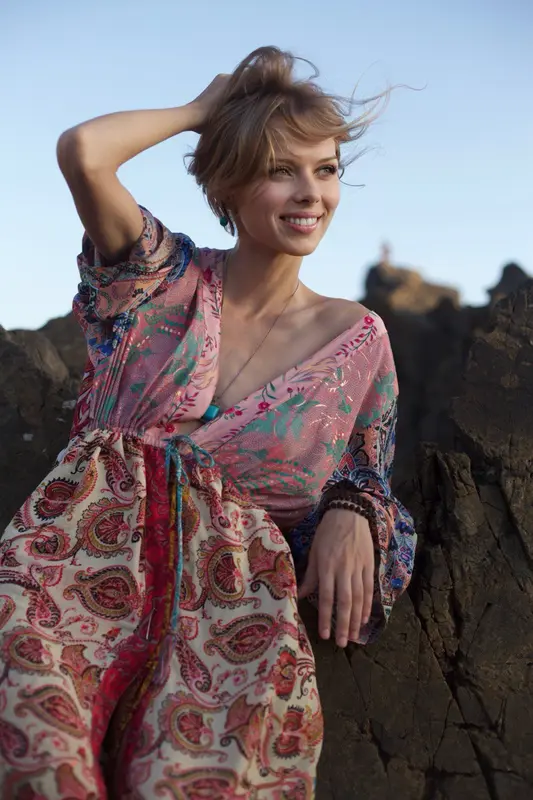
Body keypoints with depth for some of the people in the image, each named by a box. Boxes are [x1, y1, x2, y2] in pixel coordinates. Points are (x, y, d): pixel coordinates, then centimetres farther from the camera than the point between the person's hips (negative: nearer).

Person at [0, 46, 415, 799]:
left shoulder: (358, 336, 11)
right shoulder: (169, 279, 8)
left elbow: (369, 476, 18)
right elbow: (81, 150, -6)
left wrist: (352, 512, -7)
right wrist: (201, 109, 9)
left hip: (229, 594, 1)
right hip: (89, 553, 0)